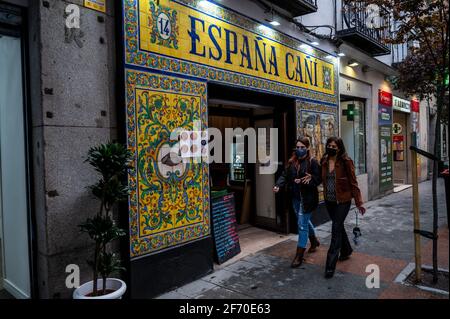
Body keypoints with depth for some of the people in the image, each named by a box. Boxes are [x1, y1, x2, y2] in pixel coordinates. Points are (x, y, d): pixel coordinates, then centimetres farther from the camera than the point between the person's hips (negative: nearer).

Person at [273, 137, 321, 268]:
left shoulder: (313, 162, -10)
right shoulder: (292, 162, 6)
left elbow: (318, 179, -12)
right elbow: (285, 175, 0)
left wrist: (303, 182, -26)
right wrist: (278, 185, -18)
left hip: (307, 198, -6)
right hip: (296, 197, 6)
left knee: (302, 224, -4)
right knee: (305, 221, 23)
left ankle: (299, 256, 5)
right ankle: (314, 241, 49)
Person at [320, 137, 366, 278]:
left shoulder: (345, 161, -12)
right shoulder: (324, 161, 3)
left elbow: (353, 182, -10)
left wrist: (359, 202, -9)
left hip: (343, 201, -5)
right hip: (329, 200, 5)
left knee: (336, 229, -7)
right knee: (338, 226, 20)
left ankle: (330, 265, -1)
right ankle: (346, 251, 44)